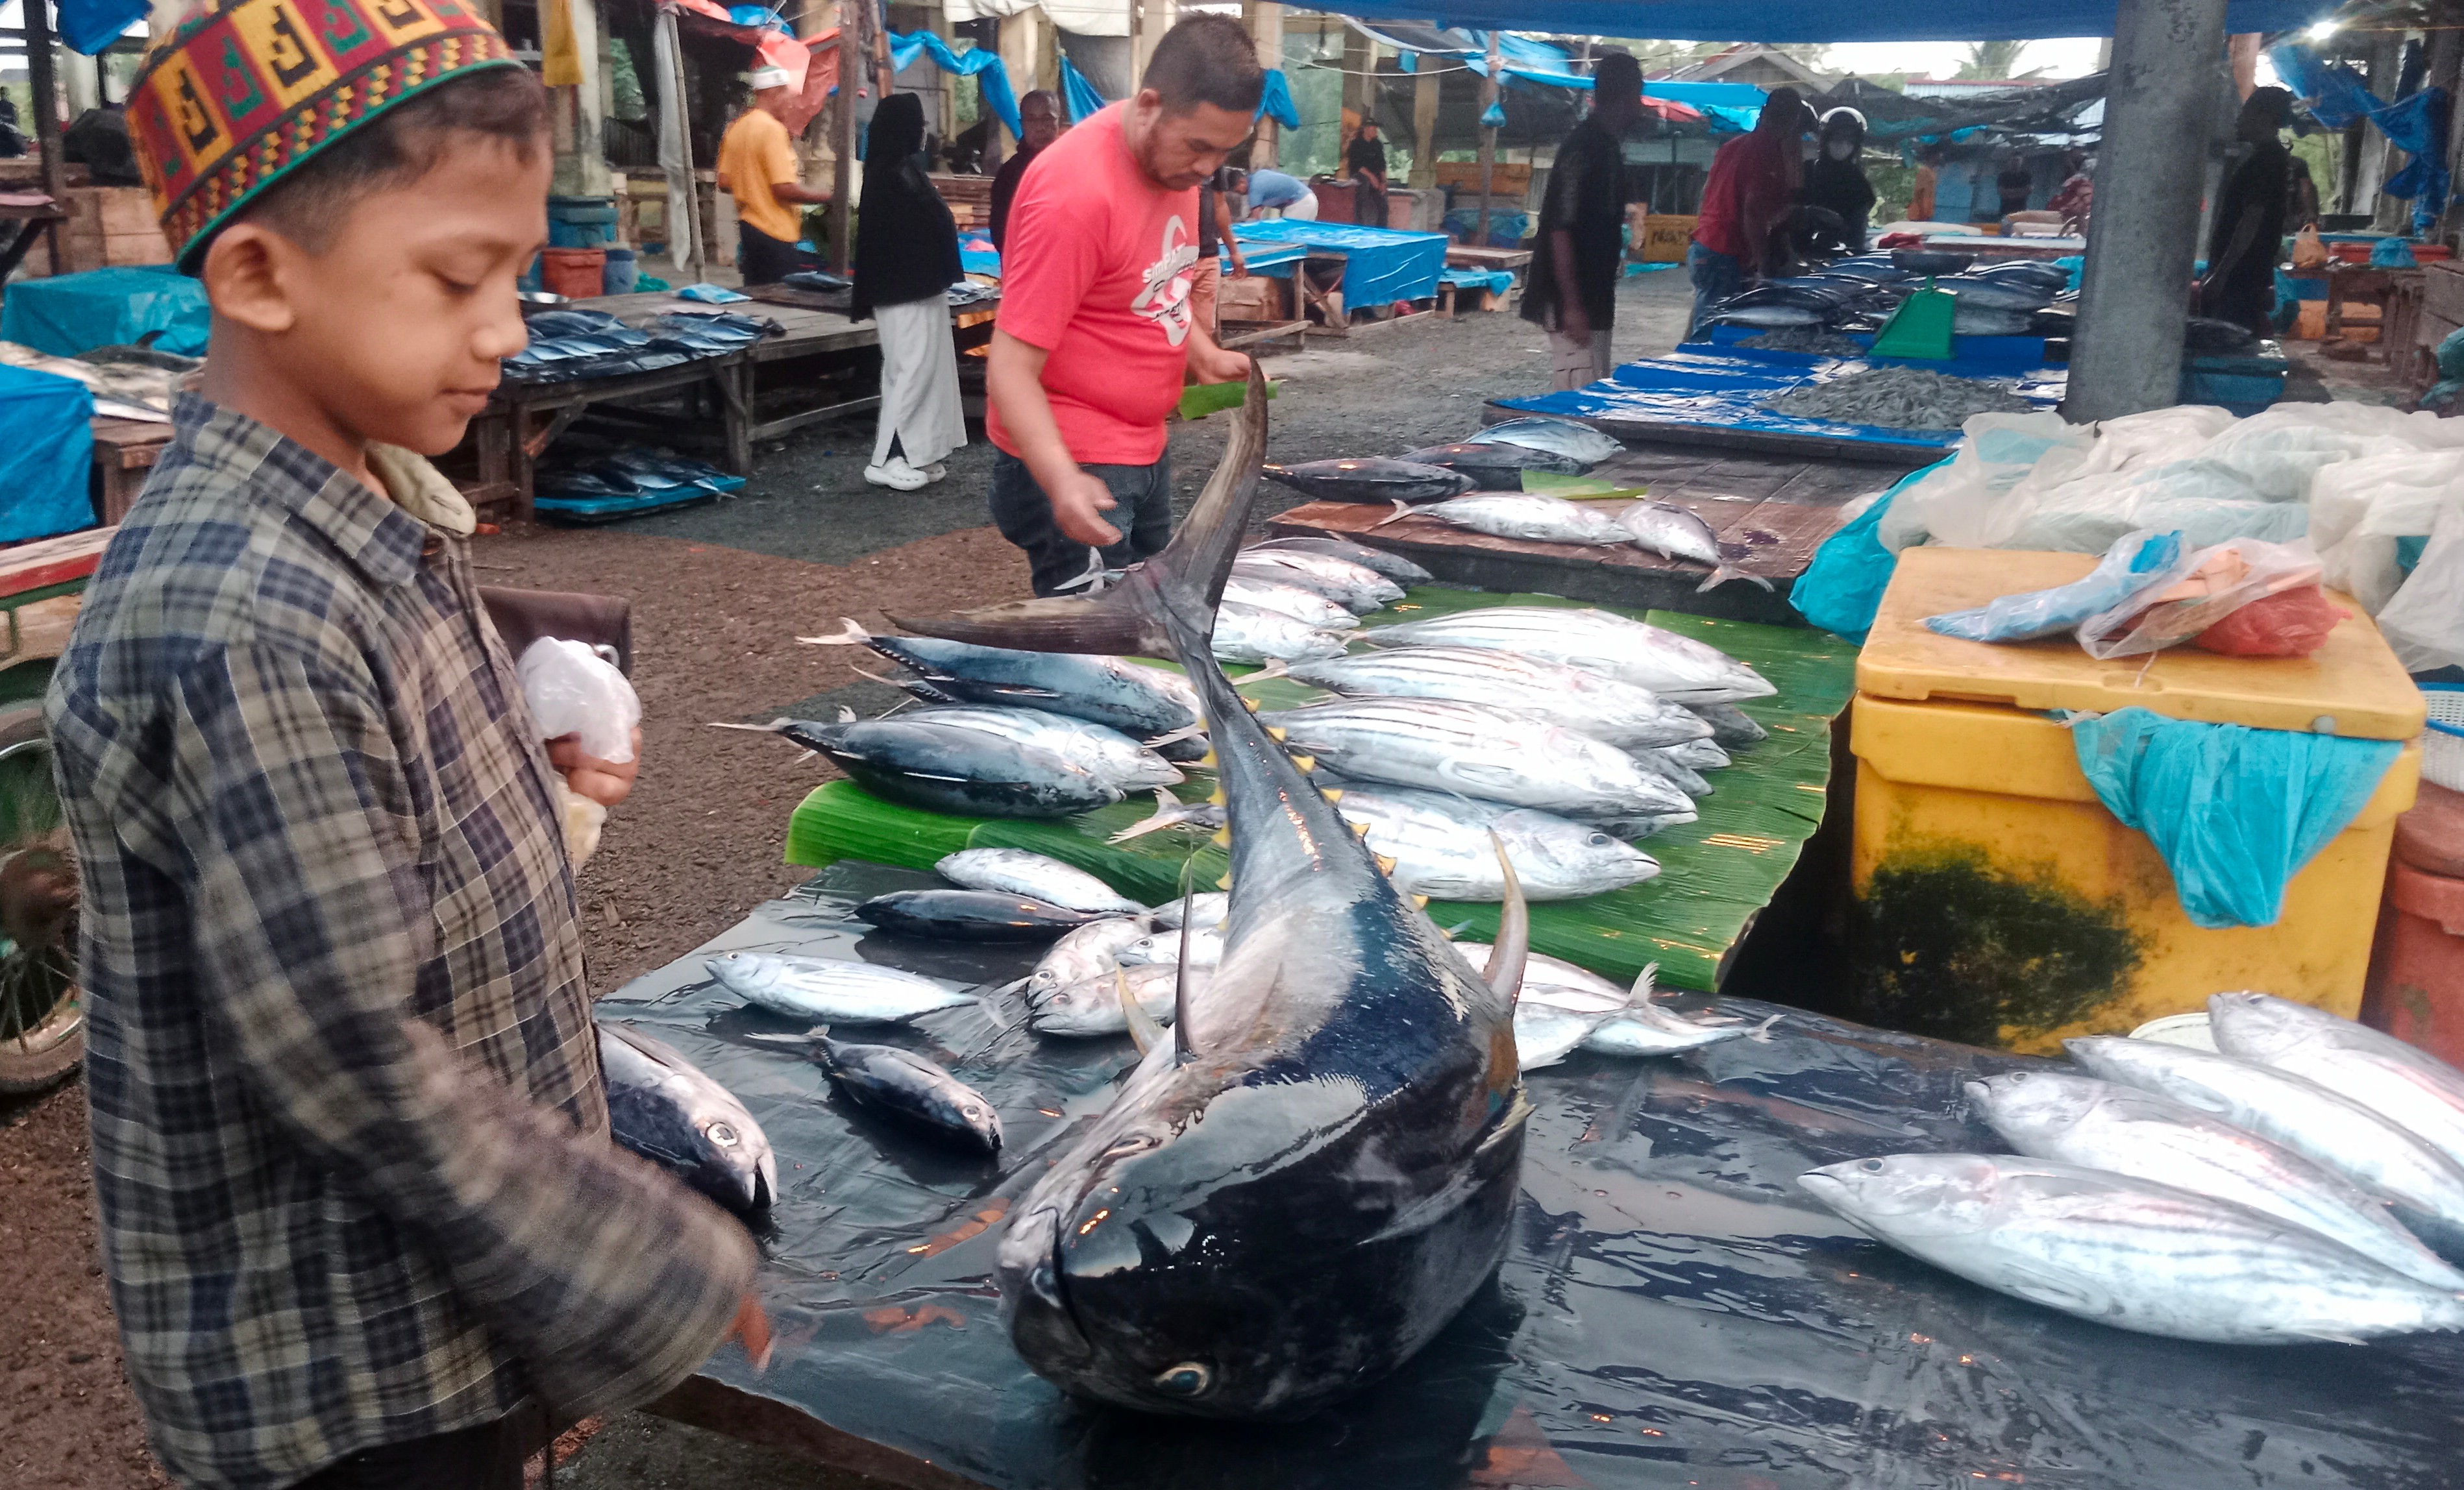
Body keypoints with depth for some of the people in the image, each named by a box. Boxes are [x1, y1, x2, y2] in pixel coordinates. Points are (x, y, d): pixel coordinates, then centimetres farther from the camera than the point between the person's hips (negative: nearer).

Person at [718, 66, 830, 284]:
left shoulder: (736, 127, 10)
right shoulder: (773, 128, -15)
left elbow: (724, 183, 11)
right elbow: (786, 189, -21)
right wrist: (828, 197, -10)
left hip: (749, 225, 9)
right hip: (775, 232, -9)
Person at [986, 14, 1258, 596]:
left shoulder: (1173, 156, 1)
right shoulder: (1077, 195, -26)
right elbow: (1011, 369, -26)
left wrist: (1206, 356, 1)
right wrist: (1062, 481, -40)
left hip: (1143, 449, 9)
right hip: (1073, 466, -9)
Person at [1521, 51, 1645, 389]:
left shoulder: (1607, 146, 14)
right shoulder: (1583, 146, -16)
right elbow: (1560, 229, -21)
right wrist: (1571, 307, -24)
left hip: (1595, 298, 10)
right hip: (1574, 302, -10)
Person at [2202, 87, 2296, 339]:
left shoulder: (2263, 160, -13)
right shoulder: (2275, 158, 18)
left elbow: (2251, 221, -20)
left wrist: (2221, 272, -22)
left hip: (2240, 278, -10)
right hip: (2247, 275, 10)